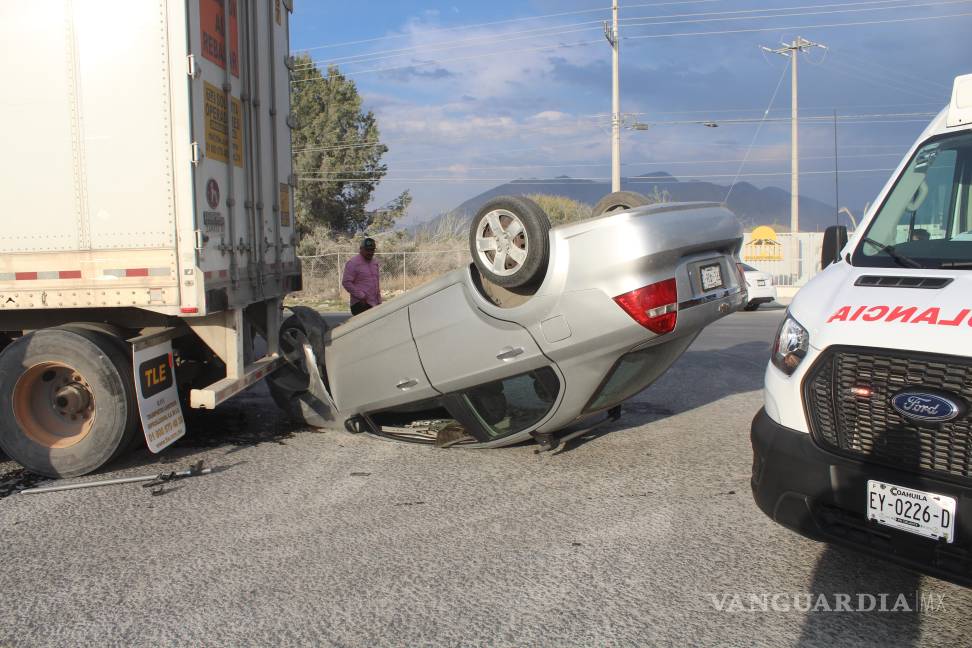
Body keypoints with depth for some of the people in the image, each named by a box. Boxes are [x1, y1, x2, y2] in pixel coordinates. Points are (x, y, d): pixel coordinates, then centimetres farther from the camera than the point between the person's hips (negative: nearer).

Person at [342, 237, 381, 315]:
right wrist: (361, 296, -16)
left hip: (374, 304, 8)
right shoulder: (353, 263, -6)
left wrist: (379, 301, 20)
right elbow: (346, 282, -13)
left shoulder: (374, 263, 19)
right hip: (360, 304, -7)